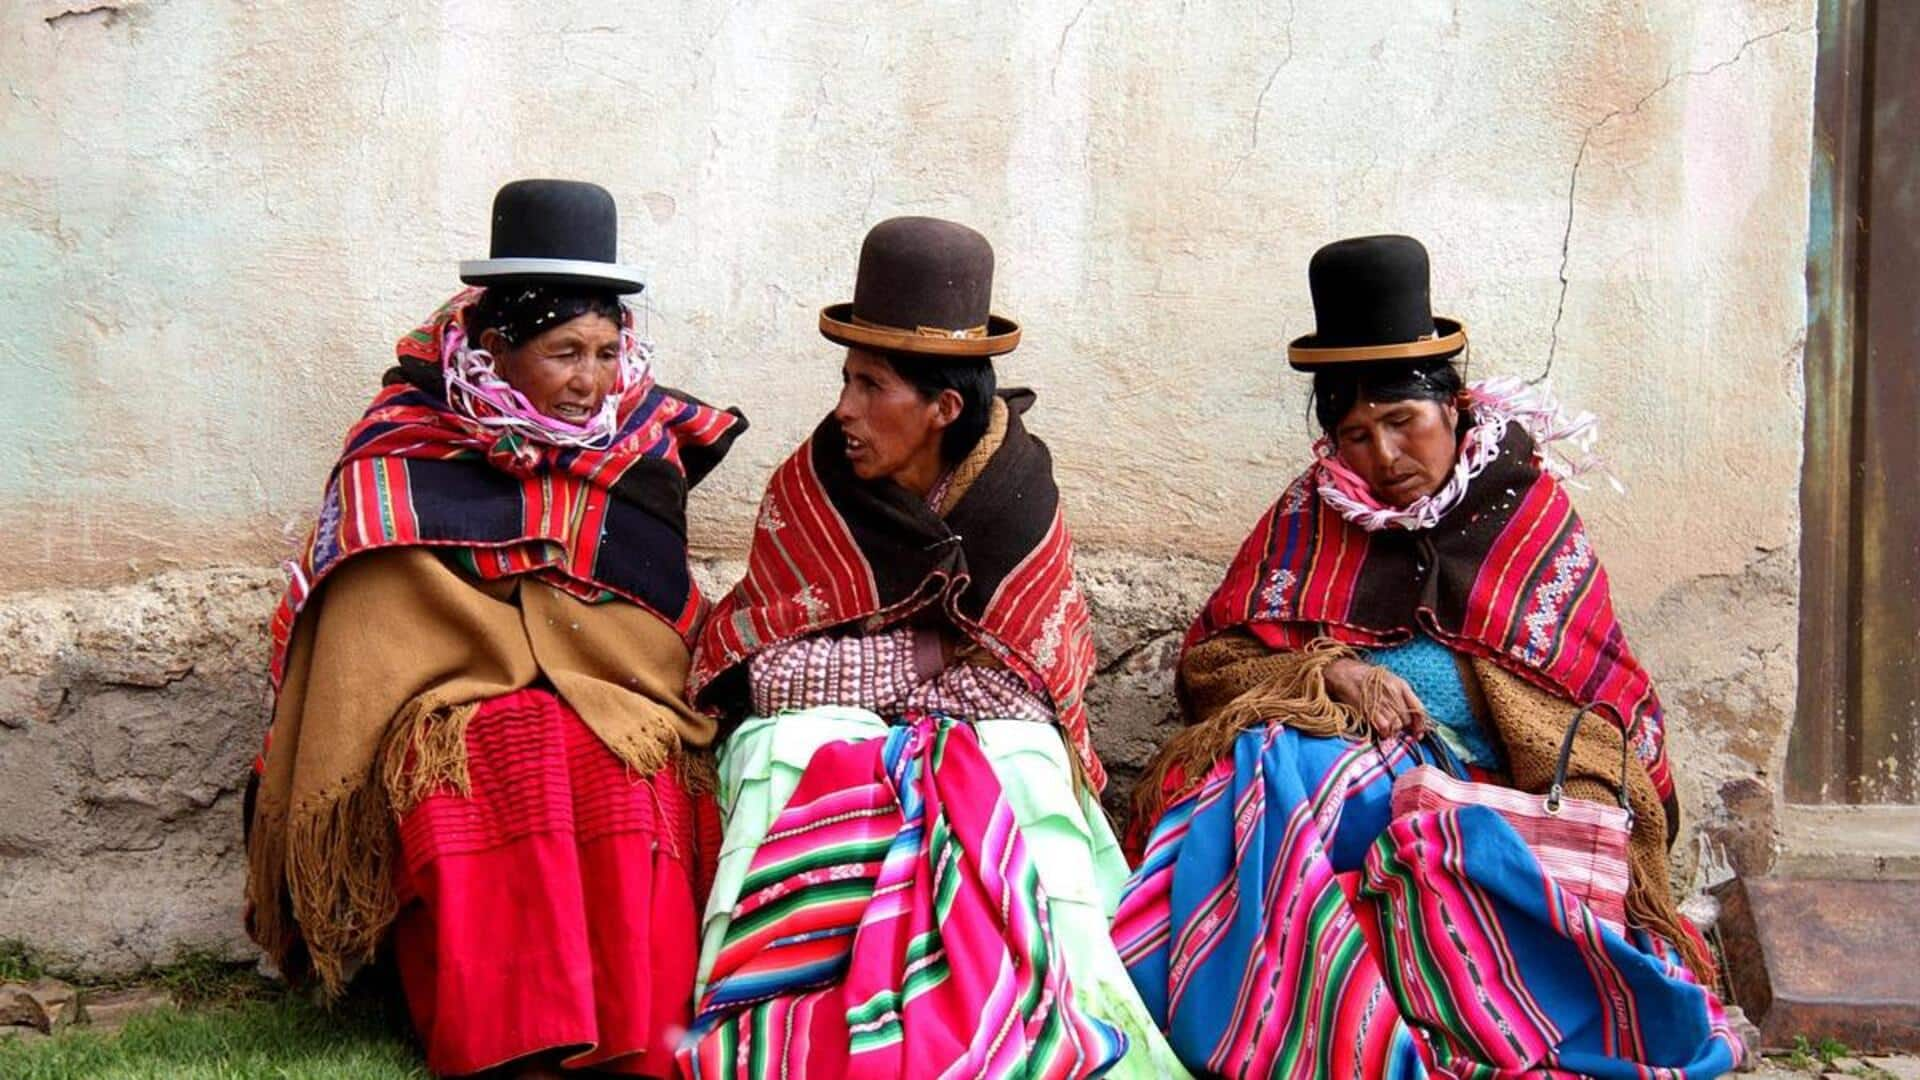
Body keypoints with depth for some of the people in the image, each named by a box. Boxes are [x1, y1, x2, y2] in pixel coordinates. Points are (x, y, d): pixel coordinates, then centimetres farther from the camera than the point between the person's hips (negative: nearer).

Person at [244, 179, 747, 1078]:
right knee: (509, 757, -35)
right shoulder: (403, 461, 3)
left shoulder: (644, 454, 12)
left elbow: (671, 639, 17)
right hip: (457, 706, -2)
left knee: (631, 770, -32)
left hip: (621, 711, 2)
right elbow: (369, 649, 1)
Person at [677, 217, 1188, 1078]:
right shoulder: (806, 490, -5)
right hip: (818, 744, 0)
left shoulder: (1017, 497, -5)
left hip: (988, 747, 0)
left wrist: (867, 664, -9)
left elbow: (1028, 681, -2)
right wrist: (931, 656, -12)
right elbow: (765, 673, -8)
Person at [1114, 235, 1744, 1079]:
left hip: (1482, 783, -2)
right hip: (1322, 750, 2)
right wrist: (1325, 674, -9)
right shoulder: (1306, 519, 14)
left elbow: (1607, 705, 9)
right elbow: (1207, 660, 10)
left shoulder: (1534, 518, 10)